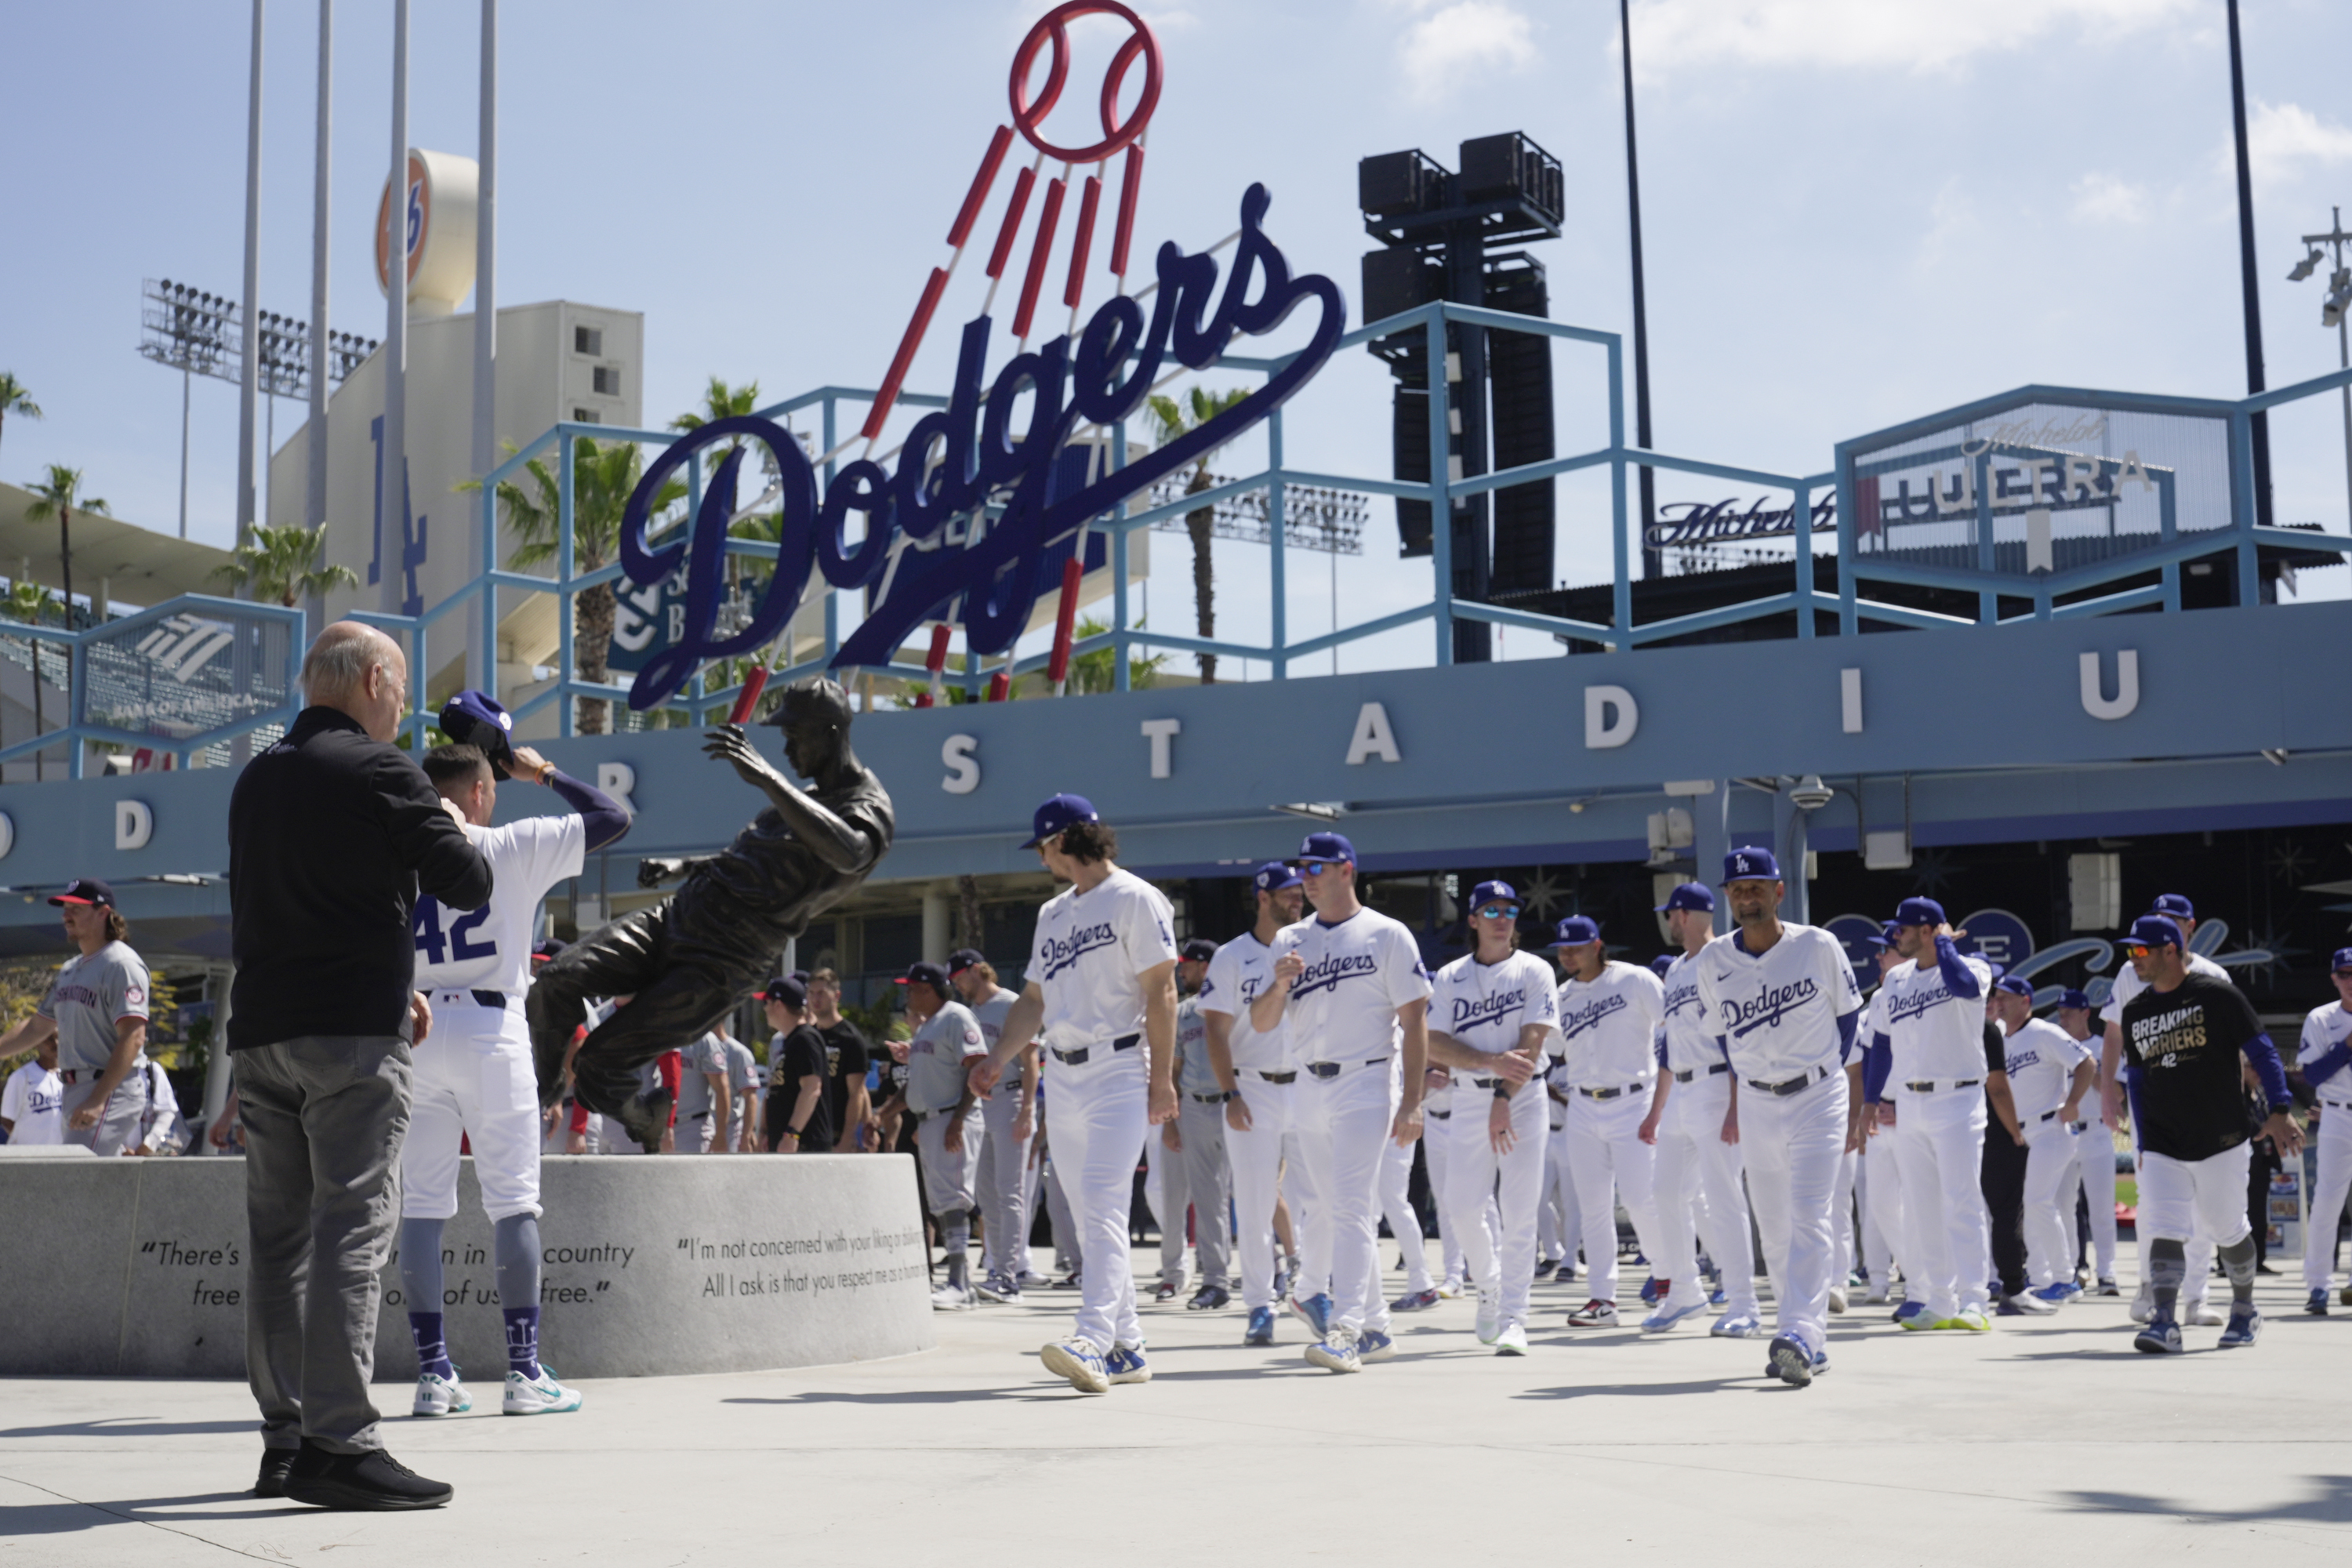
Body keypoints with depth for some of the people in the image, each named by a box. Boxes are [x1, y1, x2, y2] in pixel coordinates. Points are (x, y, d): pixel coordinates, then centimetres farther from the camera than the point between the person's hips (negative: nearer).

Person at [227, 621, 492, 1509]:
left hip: (262, 1029, 7)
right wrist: (454, 831, 13)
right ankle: (338, 1444, -14)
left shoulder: (256, 779, 18)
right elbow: (468, 885, -9)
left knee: (278, 1234, 8)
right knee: (352, 1227, -9)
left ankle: (285, 1437, 10)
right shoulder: (379, 770, -6)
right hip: (353, 1032, -7)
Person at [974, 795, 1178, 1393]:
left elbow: (1161, 991, -9)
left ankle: (1093, 1342, -27)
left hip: (1118, 1071, -8)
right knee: (1089, 1218, 8)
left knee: (1103, 1205, -18)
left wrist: (1161, 1078, -15)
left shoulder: (1135, 900, -4)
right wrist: (997, 1058, 9)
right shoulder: (1053, 913, 20)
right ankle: (1126, 1349, 14)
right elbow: (1034, 998, 22)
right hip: (1062, 1075, 8)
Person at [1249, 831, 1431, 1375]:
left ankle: (1345, 1332, -21)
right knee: (1345, 1211, 10)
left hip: (1367, 1084, -6)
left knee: (1353, 1207, -15)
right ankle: (1375, 1328, 18)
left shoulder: (1388, 936, -2)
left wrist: (1411, 1101, -13)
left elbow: (1415, 1020, -5)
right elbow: (1261, 1022, 10)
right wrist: (1279, 985, -13)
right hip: (1310, 1090, 6)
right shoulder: (1290, 942, 13)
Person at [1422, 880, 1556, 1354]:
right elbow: (1436, 1046, -2)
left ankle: (1512, 1317, -3)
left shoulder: (1534, 972, 1)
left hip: (1523, 1098, -2)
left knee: (1518, 1212, -7)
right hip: (1467, 1100, 2)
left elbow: (1532, 1042, -9)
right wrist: (1492, 1062, -17)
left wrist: (1504, 1098, -20)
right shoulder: (1450, 978, 8)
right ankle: (1489, 1286, 26)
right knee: (1463, 1205, -1)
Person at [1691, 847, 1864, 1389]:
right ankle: (1808, 1344, 16)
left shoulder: (1818, 947, -7)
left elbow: (1851, 1023, 2)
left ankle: (1798, 1337, -23)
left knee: (1807, 1219, -15)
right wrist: (1735, 1108, 13)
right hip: (1757, 1105, 4)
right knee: (1774, 1230, 6)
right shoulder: (1713, 961, 0)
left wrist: (1856, 1109, 3)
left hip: (1819, 1097, -4)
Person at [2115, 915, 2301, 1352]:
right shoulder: (2134, 1012, 9)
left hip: (2221, 1143, -3)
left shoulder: (2217, 995, -6)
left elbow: (2262, 1052, -6)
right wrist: (2143, 1143, 14)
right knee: (2164, 1232, -12)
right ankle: (2165, 1324, -19)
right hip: (2162, 1149, 3)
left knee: (2228, 1232, 9)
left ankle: (2245, 1310, 31)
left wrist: (2279, 1111, -17)